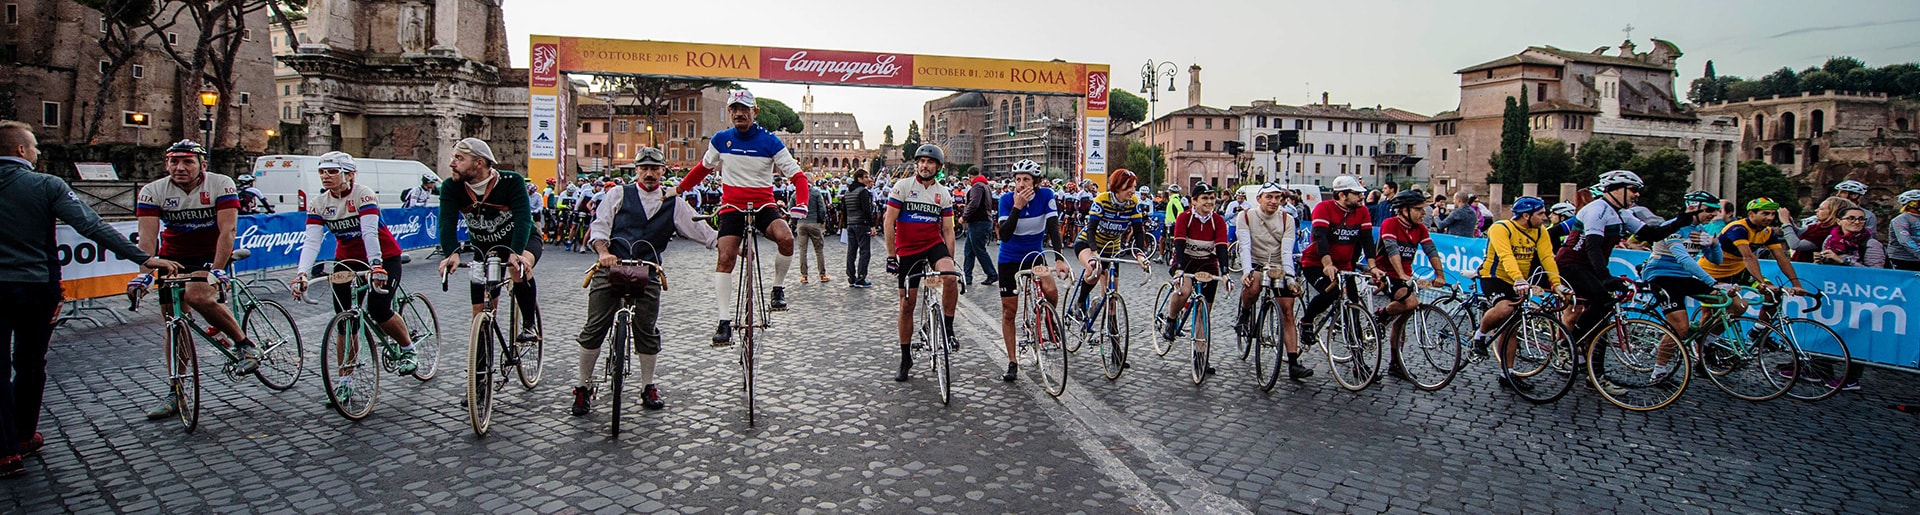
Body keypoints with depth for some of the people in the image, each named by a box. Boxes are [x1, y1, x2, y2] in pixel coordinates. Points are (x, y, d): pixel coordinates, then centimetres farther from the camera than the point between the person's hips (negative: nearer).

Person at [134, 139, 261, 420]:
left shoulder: (221, 185, -17)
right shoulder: (152, 192, -9)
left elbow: (227, 231, -24)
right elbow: (147, 236, -18)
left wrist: (217, 271, -33)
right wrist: (144, 273, -32)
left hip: (211, 258, -3)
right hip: (174, 259, 3)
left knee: (198, 296, -32)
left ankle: (245, 345, -14)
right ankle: (176, 393, 11)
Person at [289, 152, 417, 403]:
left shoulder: (363, 194, -20)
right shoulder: (318, 203, -7)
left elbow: (370, 232, -32)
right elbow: (311, 241, -16)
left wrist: (376, 266, -46)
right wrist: (301, 273, -32)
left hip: (383, 257, -5)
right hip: (347, 260, 5)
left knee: (379, 311, -18)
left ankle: (408, 349, 11)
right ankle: (345, 381, 6)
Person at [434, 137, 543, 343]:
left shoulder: (511, 181, -25)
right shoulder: (451, 188, -16)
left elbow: (523, 218, -36)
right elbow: (447, 223, -28)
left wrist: (515, 254, -52)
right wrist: (452, 253, -48)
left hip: (522, 242, -4)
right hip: (484, 248, 4)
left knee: (519, 269, -37)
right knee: (481, 314, -3)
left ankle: (530, 324, -18)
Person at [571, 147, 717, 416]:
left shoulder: (673, 204, 12)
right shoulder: (619, 194, 10)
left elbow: (700, 230, 10)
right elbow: (598, 227, 3)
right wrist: (604, 252, -15)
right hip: (611, 267, -1)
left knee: (648, 333, 2)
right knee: (594, 329, -1)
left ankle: (648, 388, 17)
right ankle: (584, 387, 13)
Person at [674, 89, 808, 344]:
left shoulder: (770, 142, -6)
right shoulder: (721, 139, 2)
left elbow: (797, 175, -7)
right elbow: (703, 168, 20)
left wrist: (801, 204, -24)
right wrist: (678, 190, 19)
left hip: (764, 206, -2)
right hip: (732, 206, 2)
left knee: (785, 237, -30)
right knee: (725, 258, -13)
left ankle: (778, 288, -4)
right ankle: (724, 322, -7)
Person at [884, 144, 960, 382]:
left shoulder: (943, 194, 4)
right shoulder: (902, 186, -4)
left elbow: (947, 230, 6)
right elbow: (888, 222, -6)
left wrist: (950, 260, 0)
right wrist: (891, 256, -10)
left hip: (934, 244, 1)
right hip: (907, 251, -1)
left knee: (949, 277, -31)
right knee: (906, 304, 3)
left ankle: (948, 329, -14)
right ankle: (906, 359, 16)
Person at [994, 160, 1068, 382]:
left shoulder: (1046, 195, -14)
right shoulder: (1006, 200, -17)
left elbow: (1053, 228, -20)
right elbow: (1004, 235, -26)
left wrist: (1060, 259, -30)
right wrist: (1017, 207, -36)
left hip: (1034, 255, 0)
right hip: (1009, 259, 0)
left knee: (1051, 291, -28)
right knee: (1009, 311, 2)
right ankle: (1012, 362, 14)